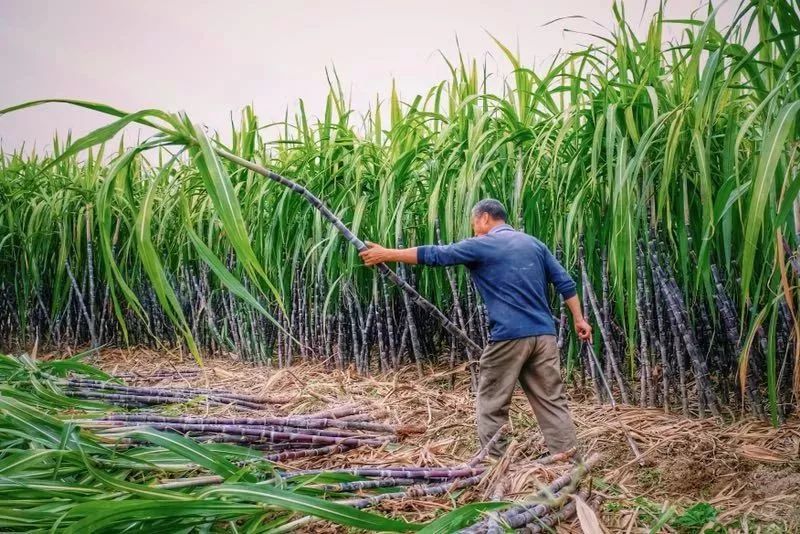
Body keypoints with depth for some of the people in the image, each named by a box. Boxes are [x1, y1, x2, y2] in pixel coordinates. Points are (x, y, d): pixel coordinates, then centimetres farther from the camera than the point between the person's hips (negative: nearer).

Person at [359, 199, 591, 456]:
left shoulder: (482, 245, -2)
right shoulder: (535, 243, 15)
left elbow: (434, 255, 0)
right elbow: (565, 282, 13)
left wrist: (386, 254, 8)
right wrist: (579, 319, 19)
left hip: (509, 337, -6)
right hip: (544, 335, 6)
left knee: (491, 405, 7)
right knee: (553, 401, 9)